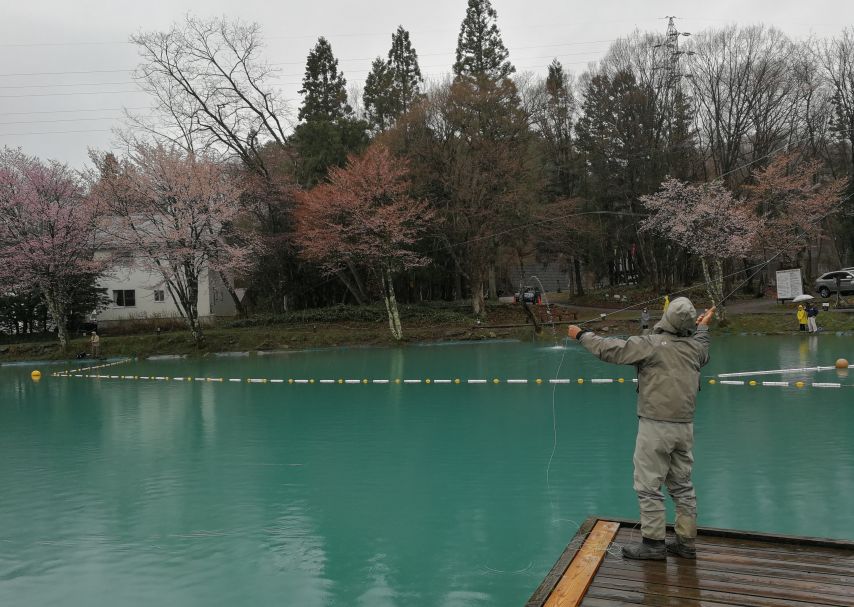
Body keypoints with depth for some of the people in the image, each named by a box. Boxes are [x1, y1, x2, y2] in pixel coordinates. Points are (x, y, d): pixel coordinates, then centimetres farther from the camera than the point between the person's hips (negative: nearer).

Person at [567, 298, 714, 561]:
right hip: (685, 426, 7)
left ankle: (654, 543, 7)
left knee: (649, 486, 2)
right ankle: (686, 542, 21)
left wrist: (582, 335, 1)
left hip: (655, 426, -6)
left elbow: (610, 349, -13)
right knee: (682, 485, 14)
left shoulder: (650, 344, -13)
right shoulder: (695, 346, 5)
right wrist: (703, 327, 45)